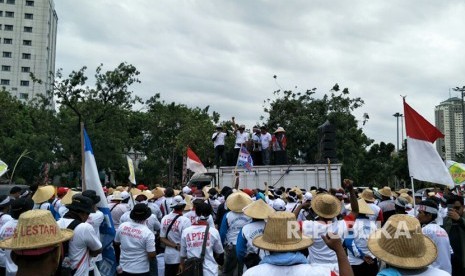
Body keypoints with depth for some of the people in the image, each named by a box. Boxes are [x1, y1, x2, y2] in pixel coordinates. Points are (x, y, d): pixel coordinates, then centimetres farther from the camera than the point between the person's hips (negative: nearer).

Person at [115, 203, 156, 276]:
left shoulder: (122, 226, -9)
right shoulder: (147, 233, -22)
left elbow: (117, 243, 8)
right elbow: (152, 255, -19)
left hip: (124, 268, 4)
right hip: (141, 270, -4)